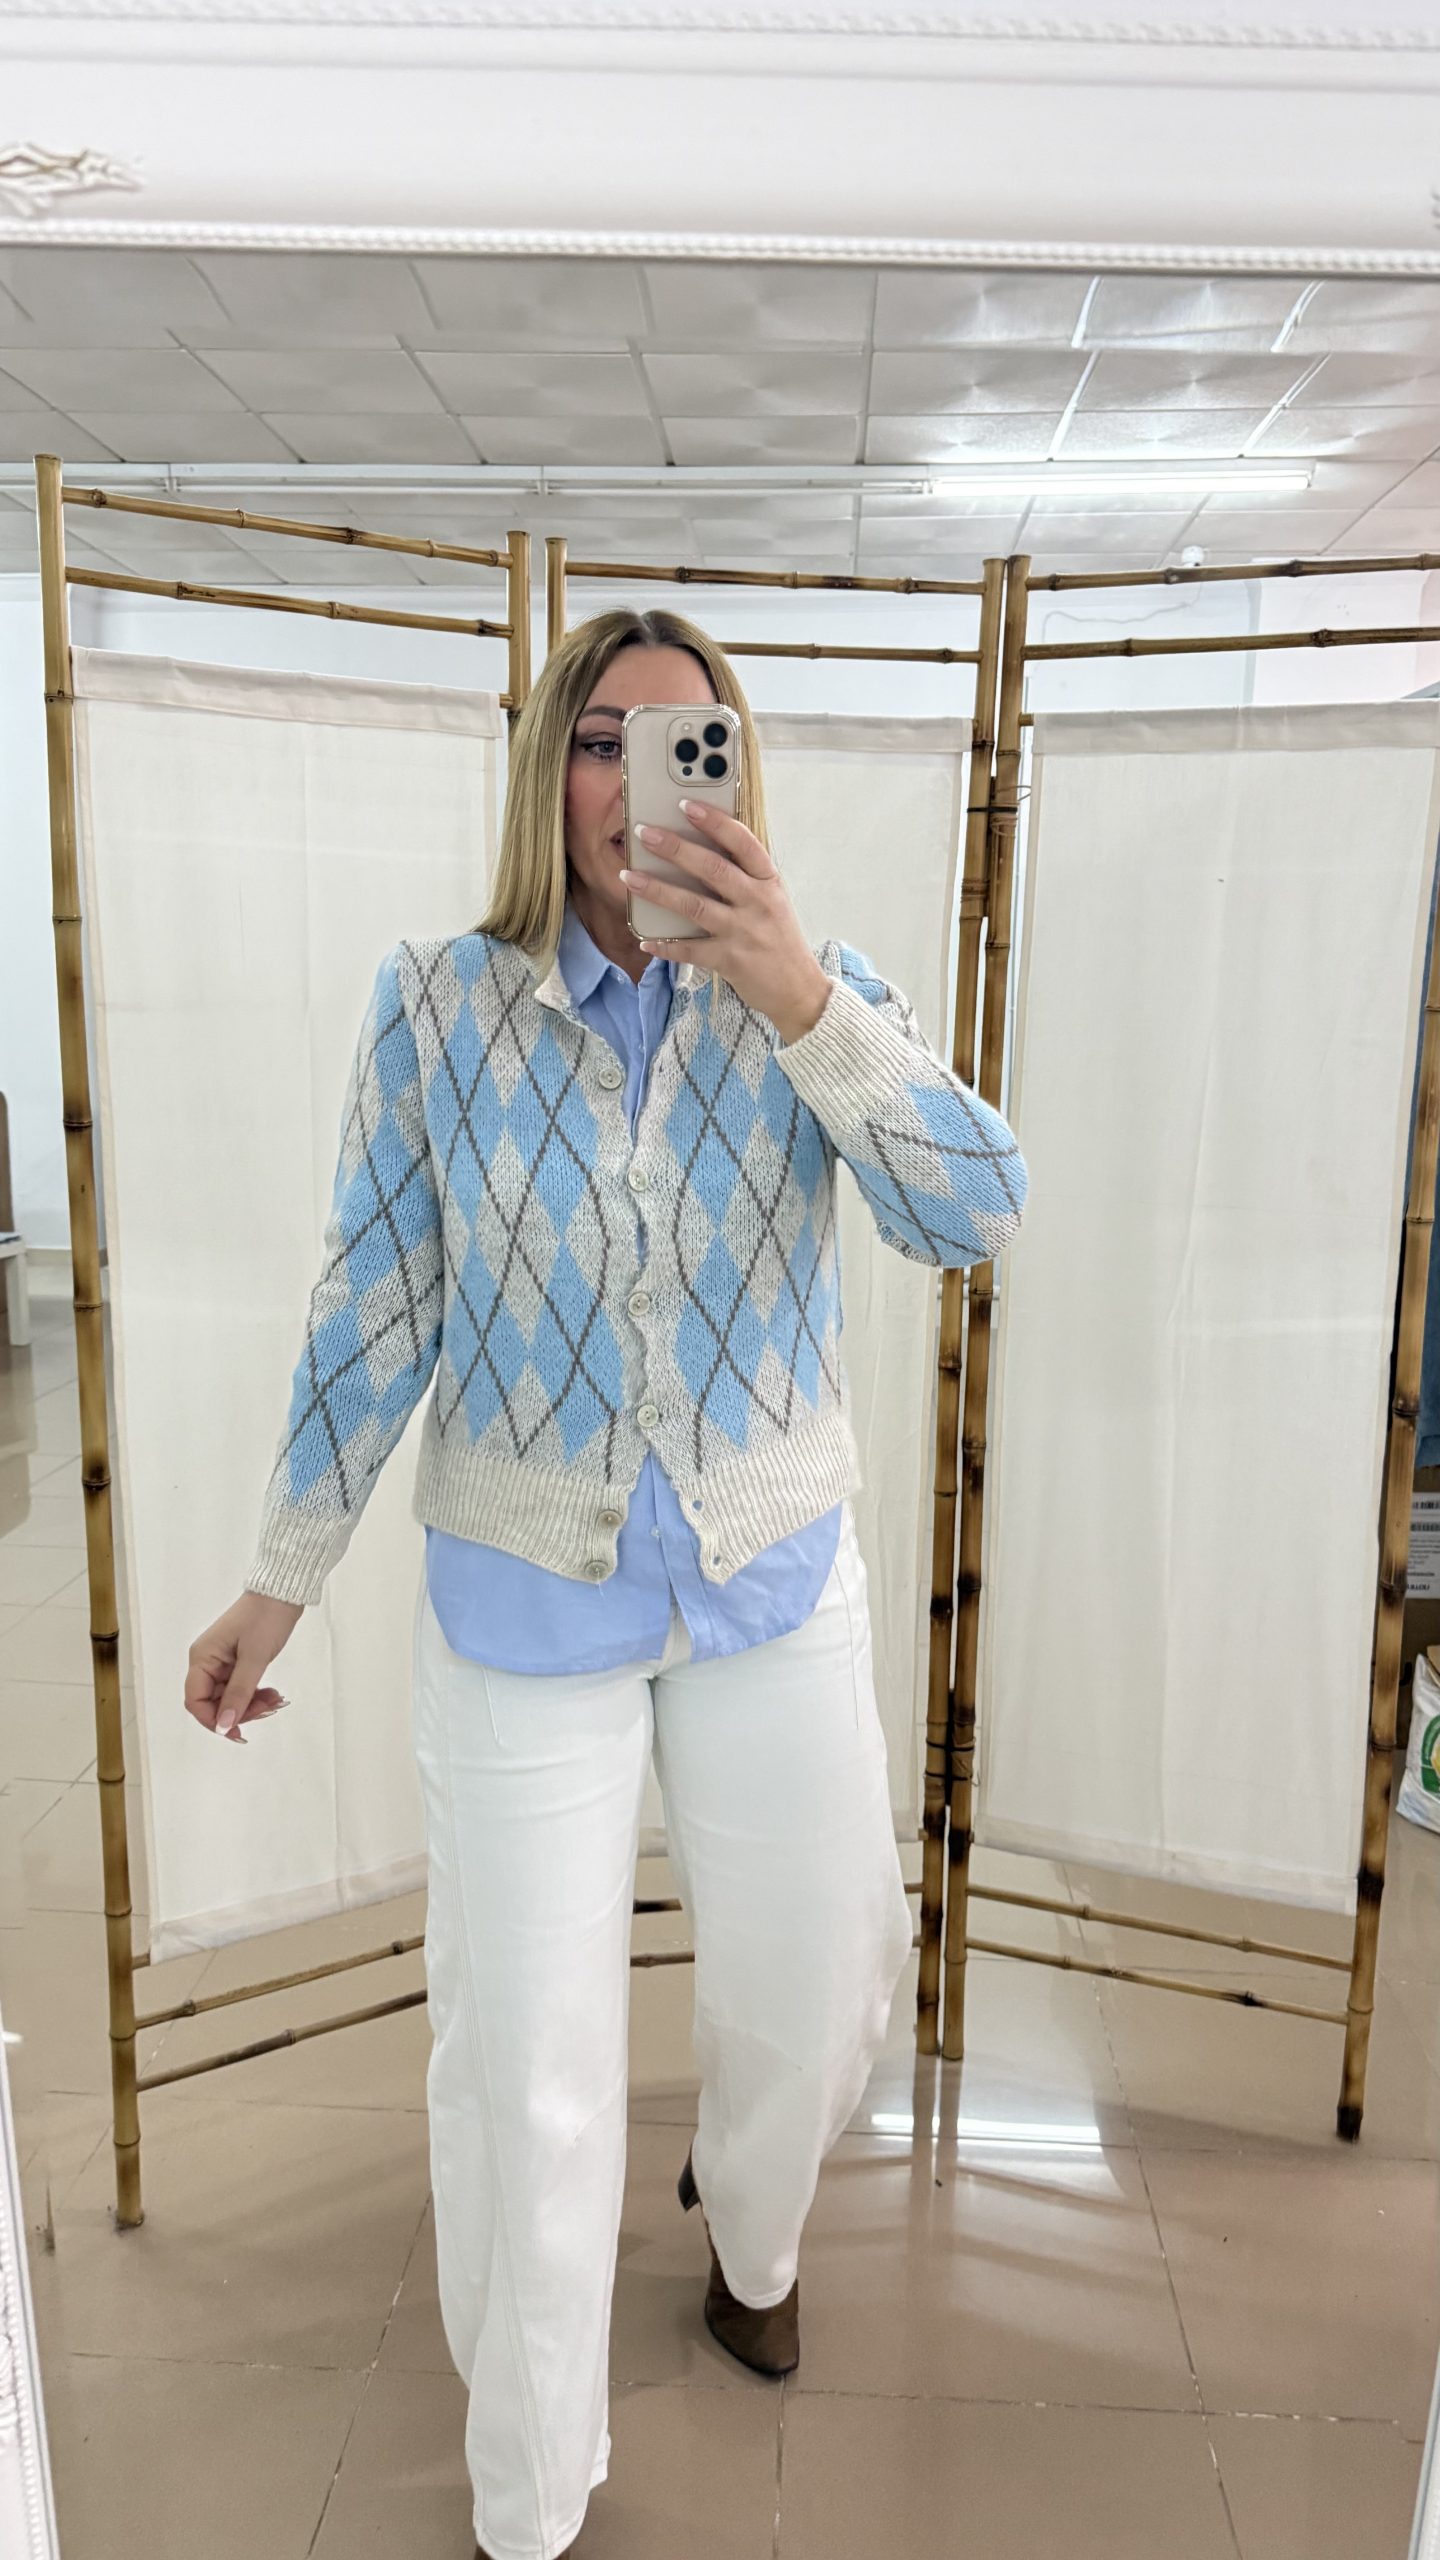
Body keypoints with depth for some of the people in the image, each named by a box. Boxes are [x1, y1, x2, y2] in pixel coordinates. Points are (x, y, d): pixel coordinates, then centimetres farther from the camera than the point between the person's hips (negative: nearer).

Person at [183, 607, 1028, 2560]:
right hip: (523, 1598, -1)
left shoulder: (812, 996, -4)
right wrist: (281, 1582, 1)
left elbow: (978, 1215, -19)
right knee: (527, 2066, 8)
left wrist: (793, 995, -31)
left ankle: (752, 2236, 57)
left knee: (815, 1984, 20)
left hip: (774, 1589, 2)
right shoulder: (441, 1005, -7)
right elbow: (375, 1309, -2)